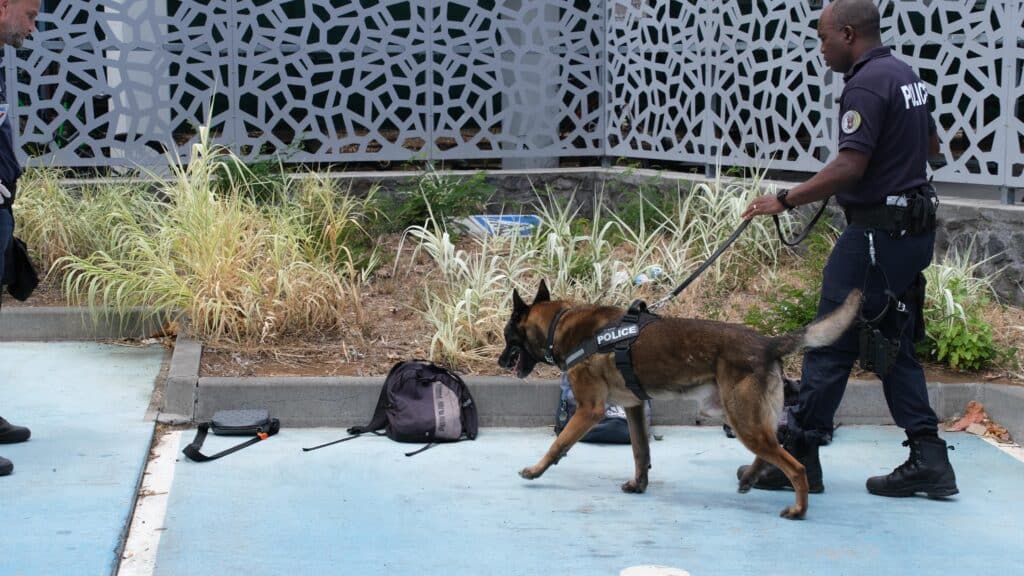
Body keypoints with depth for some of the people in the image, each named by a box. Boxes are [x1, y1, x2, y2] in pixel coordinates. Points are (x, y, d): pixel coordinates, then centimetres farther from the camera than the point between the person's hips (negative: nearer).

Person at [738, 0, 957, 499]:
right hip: (914, 228, 10)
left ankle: (798, 459, 4)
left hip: (877, 231, -10)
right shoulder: (905, 75, 14)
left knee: (830, 345, -3)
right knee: (892, 347, 14)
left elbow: (849, 168, -25)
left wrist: (784, 200, -21)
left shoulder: (866, 85, -17)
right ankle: (929, 461, 13)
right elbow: (931, 146, 27)